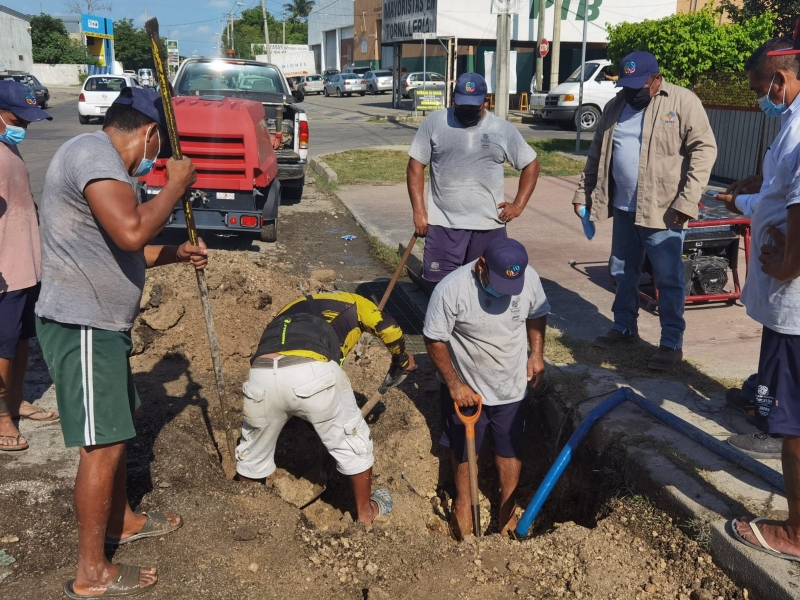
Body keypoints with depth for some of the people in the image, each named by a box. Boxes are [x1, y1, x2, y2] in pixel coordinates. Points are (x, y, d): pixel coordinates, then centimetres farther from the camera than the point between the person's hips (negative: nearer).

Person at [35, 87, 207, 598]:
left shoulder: (100, 157, 17)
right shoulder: (94, 152, -16)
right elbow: (131, 232, -30)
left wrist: (173, 254, 23)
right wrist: (176, 185, -17)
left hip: (101, 324, 11)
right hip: (82, 326, -11)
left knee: (116, 430, 22)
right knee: (103, 444, -4)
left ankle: (121, 520, 40)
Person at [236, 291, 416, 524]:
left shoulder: (289, 310, 42)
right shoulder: (352, 302, 31)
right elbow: (390, 330, 16)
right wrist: (401, 361, 38)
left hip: (261, 374, 4)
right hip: (312, 372, -4)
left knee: (253, 451, 30)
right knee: (353, 441, 21)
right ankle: (366, 511, 37)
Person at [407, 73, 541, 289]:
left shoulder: (503, 130, 2)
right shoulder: (434, 122, 0)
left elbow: (531, 164, 11)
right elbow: (416, 166, 1)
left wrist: (519, 204, 0)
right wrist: (419, 211, -7)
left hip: (489, 225, 1)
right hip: (443, 223, 0)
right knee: (439, 284, 3)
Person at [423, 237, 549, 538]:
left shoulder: (529, 278, -18)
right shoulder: (451, 289, -30)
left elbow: (538, 314, 4)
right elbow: (434, 340, -18)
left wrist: (537, 354, -3)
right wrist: (454, 384, -18)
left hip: (512, 386, 3)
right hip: (465, 388, -2)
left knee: (510, 448, 16)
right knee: (463, 448, 17)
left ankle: (507, 508, 37)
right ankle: (462, 500, 43)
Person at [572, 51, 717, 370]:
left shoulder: (683, 101, -8)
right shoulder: (615, 106, 10)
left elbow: (704, 149, -12)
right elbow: (597, 154, 16)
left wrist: (687, 200, -19)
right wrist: (583, 192, 12)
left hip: (663, 209, -6)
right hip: (623, 207, 6)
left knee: (668, 279, 1)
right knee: (623, 272, 16)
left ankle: (671, 343, 11)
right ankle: (624, 327, 33)